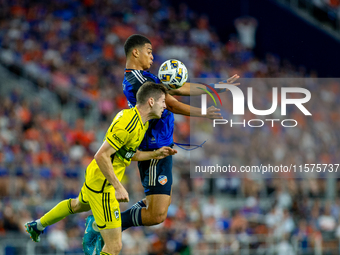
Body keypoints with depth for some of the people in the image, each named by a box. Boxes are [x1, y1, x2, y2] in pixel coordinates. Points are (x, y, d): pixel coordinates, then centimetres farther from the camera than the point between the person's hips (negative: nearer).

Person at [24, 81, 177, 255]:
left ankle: (37, 226, 62)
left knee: (80, 205, 41)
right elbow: (101, 156, -30)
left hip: (94, 176, 11)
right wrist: (118, 187, -29)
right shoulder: (129, 125, -27)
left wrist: (155, 154, 5)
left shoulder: (141, 122, 4)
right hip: (102, 186, -11)